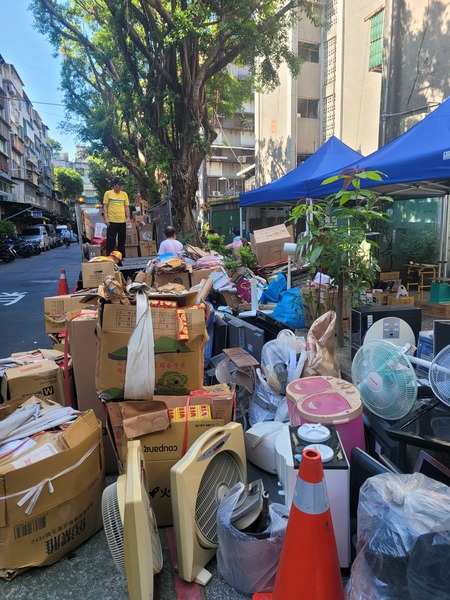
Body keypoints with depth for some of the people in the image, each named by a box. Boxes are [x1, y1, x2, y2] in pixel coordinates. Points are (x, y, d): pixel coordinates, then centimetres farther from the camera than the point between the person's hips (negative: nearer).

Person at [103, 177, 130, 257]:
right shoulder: (108, 193, 1)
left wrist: (128, 217, -1)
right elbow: (105, 207, -1)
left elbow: (127, 207, 12)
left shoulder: (124, 194, 9)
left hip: (122, 221, 3)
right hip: (112, 221, -3)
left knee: (122, 241, 9)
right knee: (110, 241, -1)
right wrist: (106, 218, -10)